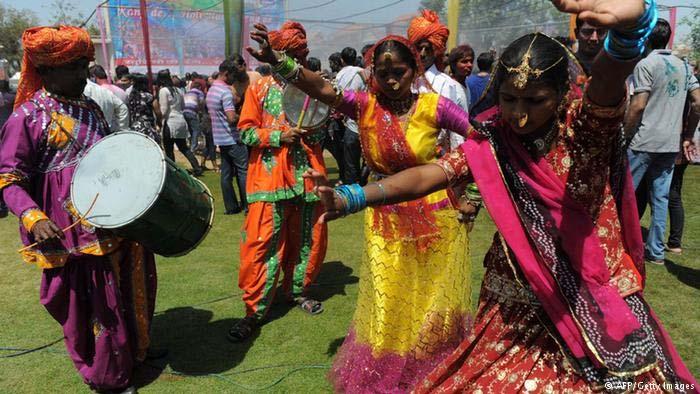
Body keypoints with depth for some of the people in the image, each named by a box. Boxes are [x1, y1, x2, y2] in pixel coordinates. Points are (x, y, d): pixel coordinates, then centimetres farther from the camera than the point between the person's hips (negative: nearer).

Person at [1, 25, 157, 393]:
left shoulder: (89, 108, 11)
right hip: (74, 232, -7)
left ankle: (131, 351, 41)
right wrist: (33, 217, -27)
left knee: (126, 290, 19)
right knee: (91, 303, 6)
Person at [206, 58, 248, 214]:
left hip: (219, 138, 9)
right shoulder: (225, 91, -17)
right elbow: (232, 118, -25)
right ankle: (248, 205, 0)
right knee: (244, 171, -2)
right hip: (232, 139, -9)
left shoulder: (211, 90, 13)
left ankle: (231, 207, 13)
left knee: (226, 173, 9)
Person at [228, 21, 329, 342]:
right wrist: (279, 136, -15)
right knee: (262, 242, -5)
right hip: (270, 176, -3)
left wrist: (315, 132, -6)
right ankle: (254, 310, 5)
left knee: (308, 237, 11)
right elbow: (246, 132, -1)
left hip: (307, 174, 4)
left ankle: (298, 290, 33)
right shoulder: (259, 89, 2)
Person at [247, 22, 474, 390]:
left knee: (433, 302, 15)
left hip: (434, 218, -1)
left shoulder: (432, 106, -10)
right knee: (388, 305, 12)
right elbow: (323, 89, -22)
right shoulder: (365, 105, -7)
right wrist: (278, 62, -36)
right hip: (385, 220, 1)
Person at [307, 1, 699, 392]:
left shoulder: (586, 126, -14)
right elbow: (425, 175, -14)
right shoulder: (491, 141, -7)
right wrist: (352, 197, -30)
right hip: (519, 302, 2)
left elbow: (607, 79, -36)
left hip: (594, 297, -2)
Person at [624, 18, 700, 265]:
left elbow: (638, 106, -17)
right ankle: (656, 251, 14)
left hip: (644, 142, -6)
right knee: (661, 197, 9)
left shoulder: (646, 64, -8)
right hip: (671, 144, 7)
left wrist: (624, 134, -7)